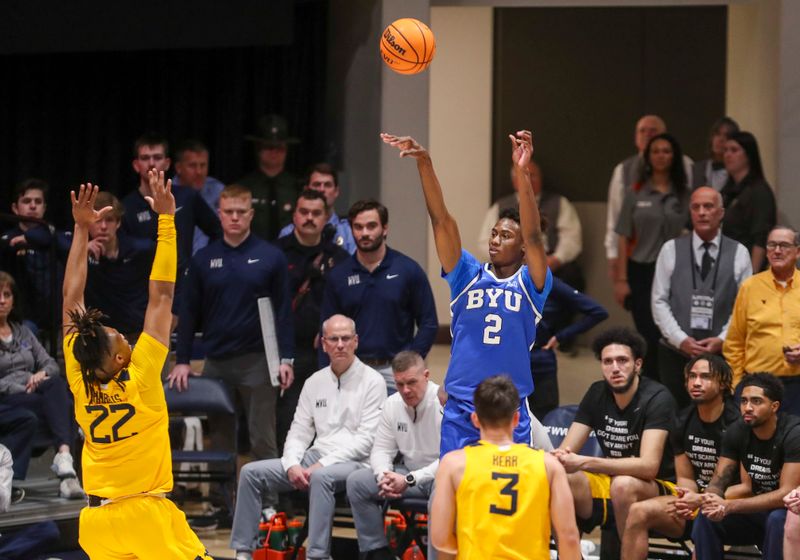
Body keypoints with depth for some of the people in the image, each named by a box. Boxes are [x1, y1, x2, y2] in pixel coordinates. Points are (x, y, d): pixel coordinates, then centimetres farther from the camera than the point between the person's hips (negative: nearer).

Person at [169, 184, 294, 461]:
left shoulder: (270, 257, 1)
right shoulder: (204, 259, 7)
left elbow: (283, 310, 1)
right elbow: (189, 313, 9)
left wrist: (286, 358, -5)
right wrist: (181, 361, 3)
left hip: (257, 360, -2)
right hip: (215, 362, 3)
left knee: (262, 440, -1)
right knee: (219, 441, 7)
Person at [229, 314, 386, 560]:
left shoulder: (371, 381, -3)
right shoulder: (315, 383, 15)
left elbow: (366, 439, -10)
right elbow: (299, 432, 14)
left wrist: (323, 464, -17)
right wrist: (292, 465, -8)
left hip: (355, 462, -6)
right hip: (315, 458, 6)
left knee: (322, 477, -39)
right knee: (251, 472, -9)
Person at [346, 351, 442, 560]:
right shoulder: (392, 404, 2)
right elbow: (381, 449, 8)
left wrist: (409, 480, -26)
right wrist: (384, 476, -16)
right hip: (407, 474, 7)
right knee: (356, 481, -9)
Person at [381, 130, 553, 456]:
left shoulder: (530, 285, 2)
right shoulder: (468, 277, 8)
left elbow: (533, 235, -14)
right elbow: (441, 220, -1)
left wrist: (521, 173, -29)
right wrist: (424, 163, -13)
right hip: (460, 411, 2)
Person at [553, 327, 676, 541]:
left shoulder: (657, 398, -15)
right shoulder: (597, 394, 3)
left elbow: (649, 466, -27)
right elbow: (565, 451, -1)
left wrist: (585, 463, -34)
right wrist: (560, 458, -28)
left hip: (660, 488, -5)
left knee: (623, 485, -37)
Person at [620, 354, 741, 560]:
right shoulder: (683, 422, 8)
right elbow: (686, 478, 13)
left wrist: (701, 500, -21)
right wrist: (686, 500, -12)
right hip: (696, 499, 7)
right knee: (639, 512, -14)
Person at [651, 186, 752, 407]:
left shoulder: (739, 254, 3)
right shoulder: (671, 250, 5)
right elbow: (659, 301, 2)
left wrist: (722, 339, -11)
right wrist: (681, 340, -8)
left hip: (722, 353, -1)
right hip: (675, 352, 1)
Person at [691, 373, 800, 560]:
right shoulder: (736, 432, -5)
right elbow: (719, 481, -6)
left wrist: (730, 506, -36)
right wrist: (713, 502, -33)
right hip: (758, 512, 5)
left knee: (778, 519, -37)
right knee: (706, 516, -18)